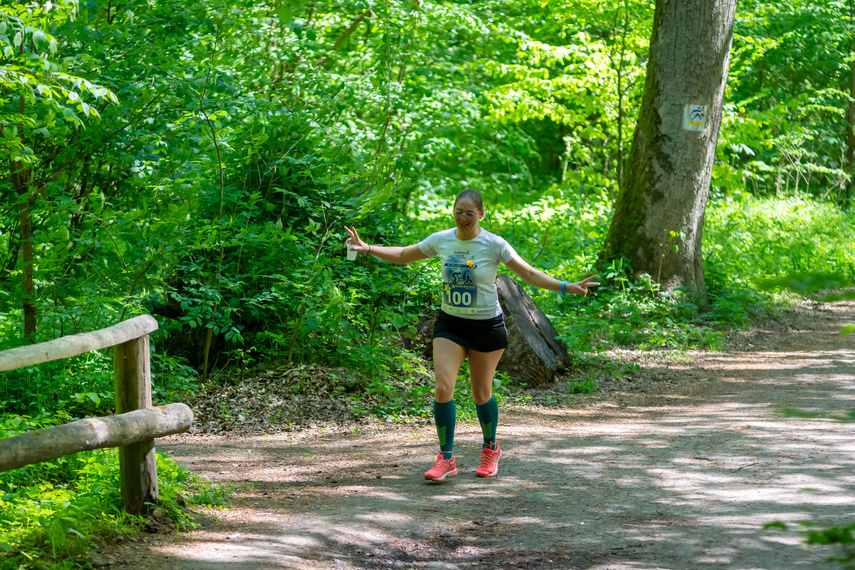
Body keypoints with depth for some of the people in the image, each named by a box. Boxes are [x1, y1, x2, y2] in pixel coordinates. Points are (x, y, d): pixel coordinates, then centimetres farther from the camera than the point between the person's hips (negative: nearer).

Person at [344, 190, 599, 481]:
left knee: (481, 393, 6)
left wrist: (567, 287, -19)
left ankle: (491, 448, 32)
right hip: (450, 325, 3)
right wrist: (366, 248, 3)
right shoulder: (441, 240, -3)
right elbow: (403, 255, 11)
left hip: (487, 326, -2)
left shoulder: (494, 245, -12)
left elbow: (530, 274, -9)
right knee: (442, 388, -11)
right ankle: (446, 458, -2)